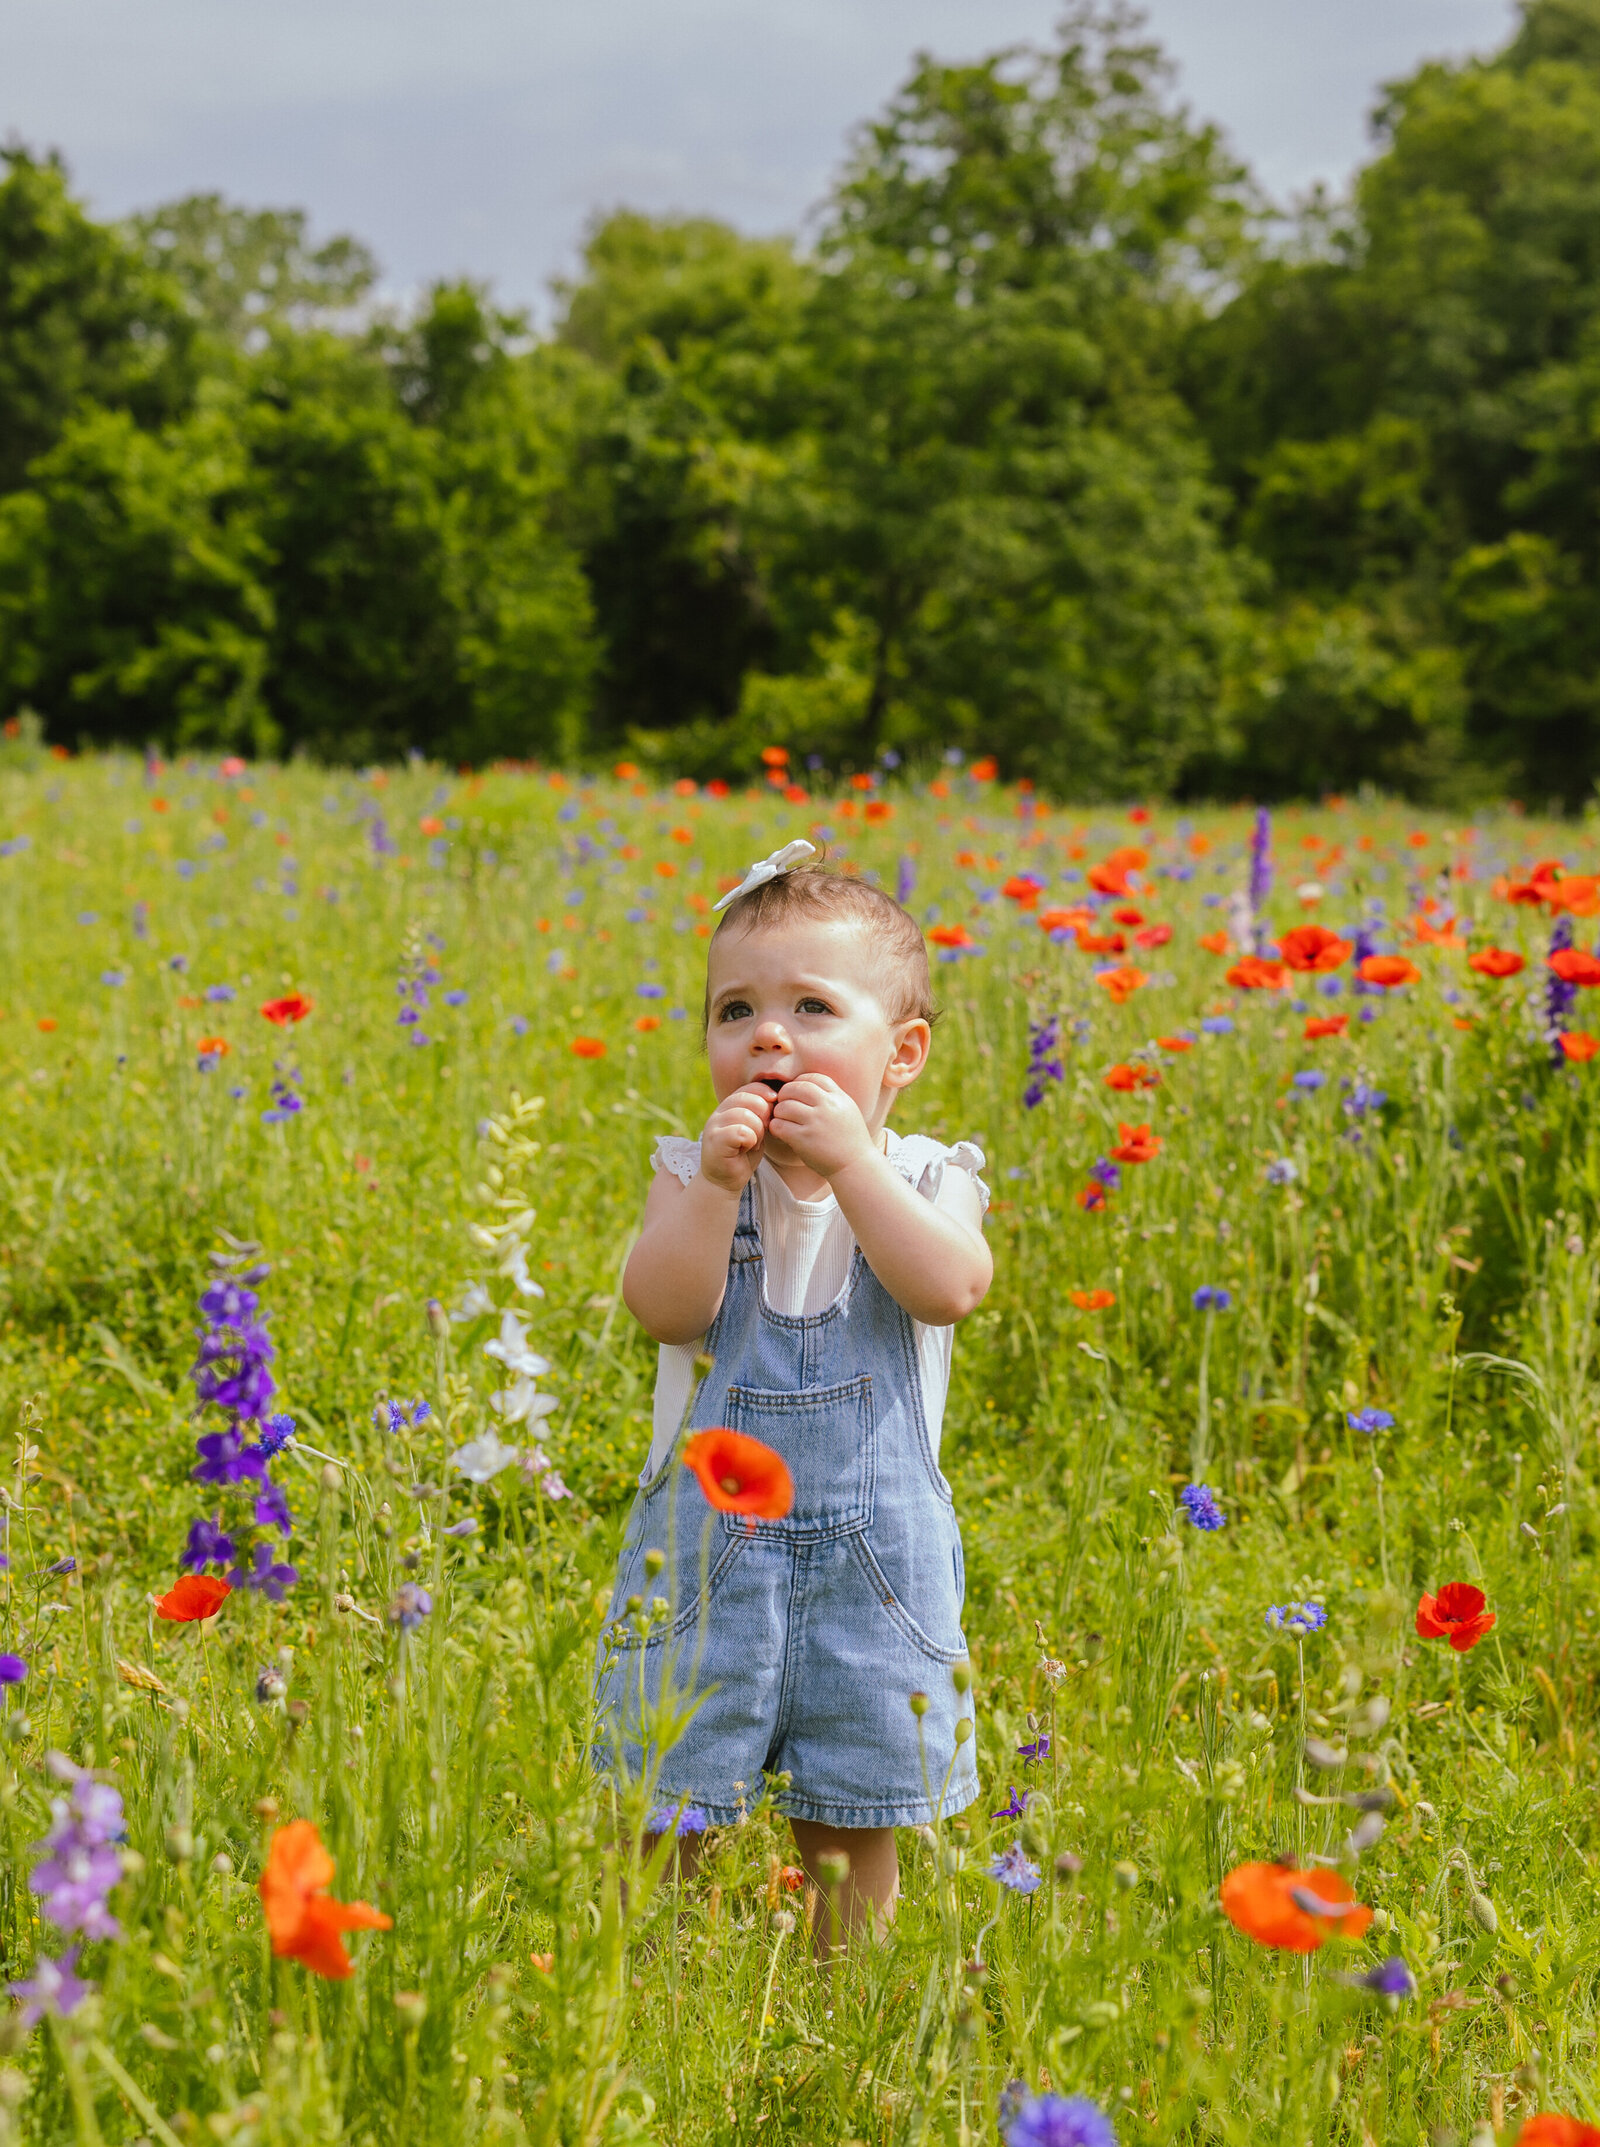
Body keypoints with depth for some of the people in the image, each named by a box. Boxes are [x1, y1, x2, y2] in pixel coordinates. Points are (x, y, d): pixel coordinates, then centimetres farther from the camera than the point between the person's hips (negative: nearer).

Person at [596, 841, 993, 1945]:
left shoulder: (925, 1178, -2)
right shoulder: (693, 1172, -1)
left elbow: (949, 1287, -23)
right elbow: (665, 1307, -16)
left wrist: (849, 1159, -22)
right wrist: (716, 1183, -24)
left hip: (874, 1544, 0)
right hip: (710, 1536, 0)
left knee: (852, 1831, 11)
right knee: (668, 1817, 3)